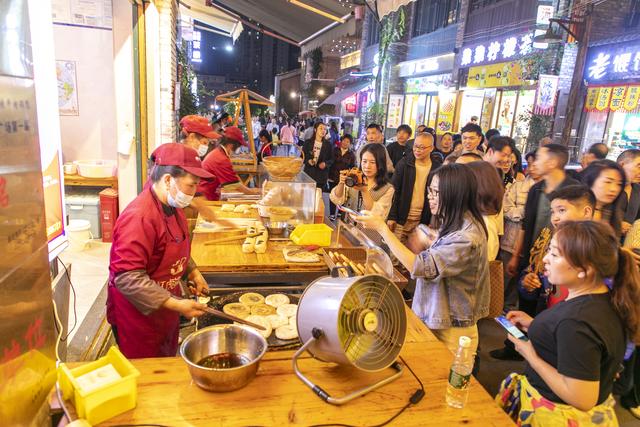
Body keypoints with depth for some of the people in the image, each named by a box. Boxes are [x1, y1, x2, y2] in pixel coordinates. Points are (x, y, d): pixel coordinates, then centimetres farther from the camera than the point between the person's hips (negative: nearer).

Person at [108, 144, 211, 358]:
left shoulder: (173, 207, 2)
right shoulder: (140, 216, -28)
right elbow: (128, 279, -30)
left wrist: (192, 272, 3)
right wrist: (176, 305, -30)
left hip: (165, 312, 8)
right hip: (139, 317, -8)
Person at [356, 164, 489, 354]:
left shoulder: (467, 237, -25)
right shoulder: (454, 225, 4)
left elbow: (419, 267, -28)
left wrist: (382, 228, -24)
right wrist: (424, 245, -9)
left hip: (451, 331, -8)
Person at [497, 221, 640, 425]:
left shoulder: (576, 323, -33)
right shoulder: (606, 298, -5)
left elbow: (582, 399, -29)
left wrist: (530, 355, -21)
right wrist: (534, 326, 2)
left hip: (553, 416, -7)